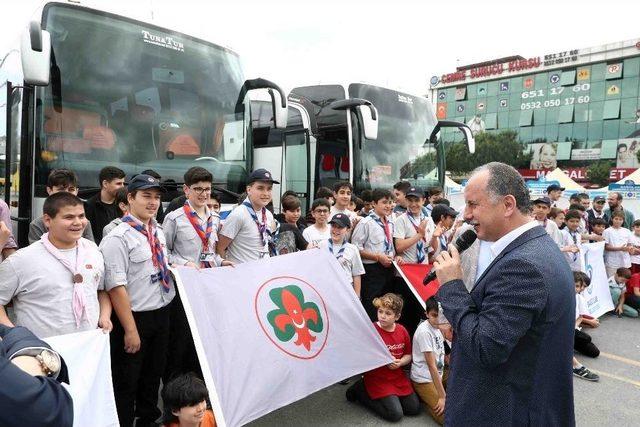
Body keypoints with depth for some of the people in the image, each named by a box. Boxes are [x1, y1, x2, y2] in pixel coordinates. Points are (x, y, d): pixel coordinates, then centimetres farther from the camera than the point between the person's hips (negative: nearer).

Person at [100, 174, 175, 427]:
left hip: (162, 314, 8)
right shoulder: (118, 237, -17)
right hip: (135, 318, -7)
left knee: (154, 375, 23)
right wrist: (130, 330, -21)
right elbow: (116, 287, -21)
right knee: (126, 382, 10)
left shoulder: (158, 232, 7)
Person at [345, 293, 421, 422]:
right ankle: (360, 391, 3)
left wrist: (400, 362, -11)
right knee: (395, 414, -13)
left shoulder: (402, 331, -2)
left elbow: (408, 355, 9)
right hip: (378, 379, -6)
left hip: (398, 377, 6)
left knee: (414, 409, 4)